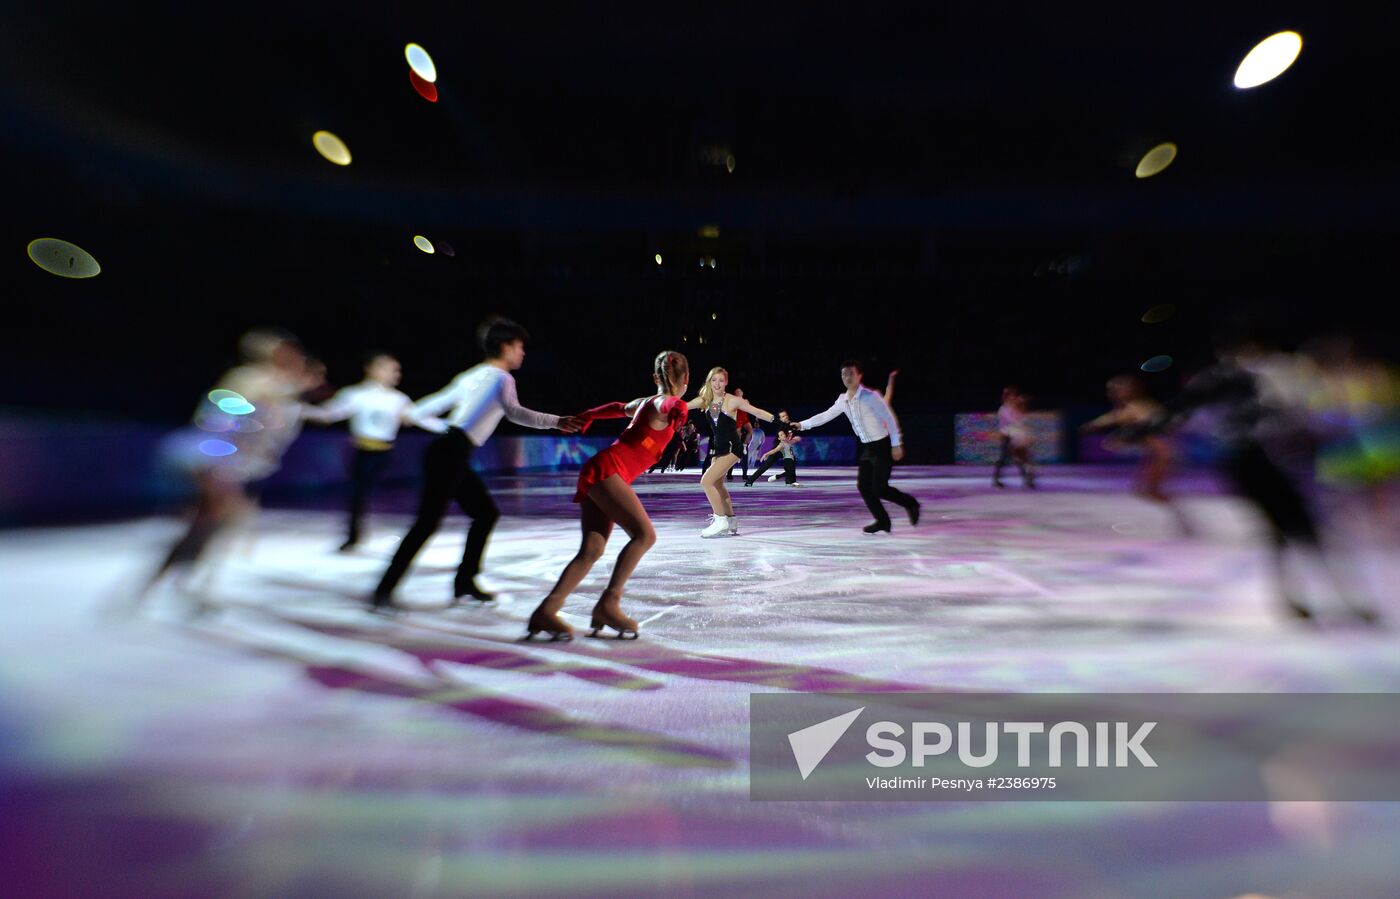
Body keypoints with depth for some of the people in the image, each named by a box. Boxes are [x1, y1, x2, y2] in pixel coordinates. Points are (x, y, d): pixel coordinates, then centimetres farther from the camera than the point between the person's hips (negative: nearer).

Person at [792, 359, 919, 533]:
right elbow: (825, 415, 13)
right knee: (863, 486, 3)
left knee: (879, 489, -9)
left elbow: (889, 418, -15)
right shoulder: (843, 400, 2)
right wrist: (802, 424, 12)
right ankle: (883, 521, 17)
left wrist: (896, 444, -16)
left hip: (883, 446, -7)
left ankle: (910, 503, 18)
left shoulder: (870, 396, -18)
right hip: (867, 448, 7)